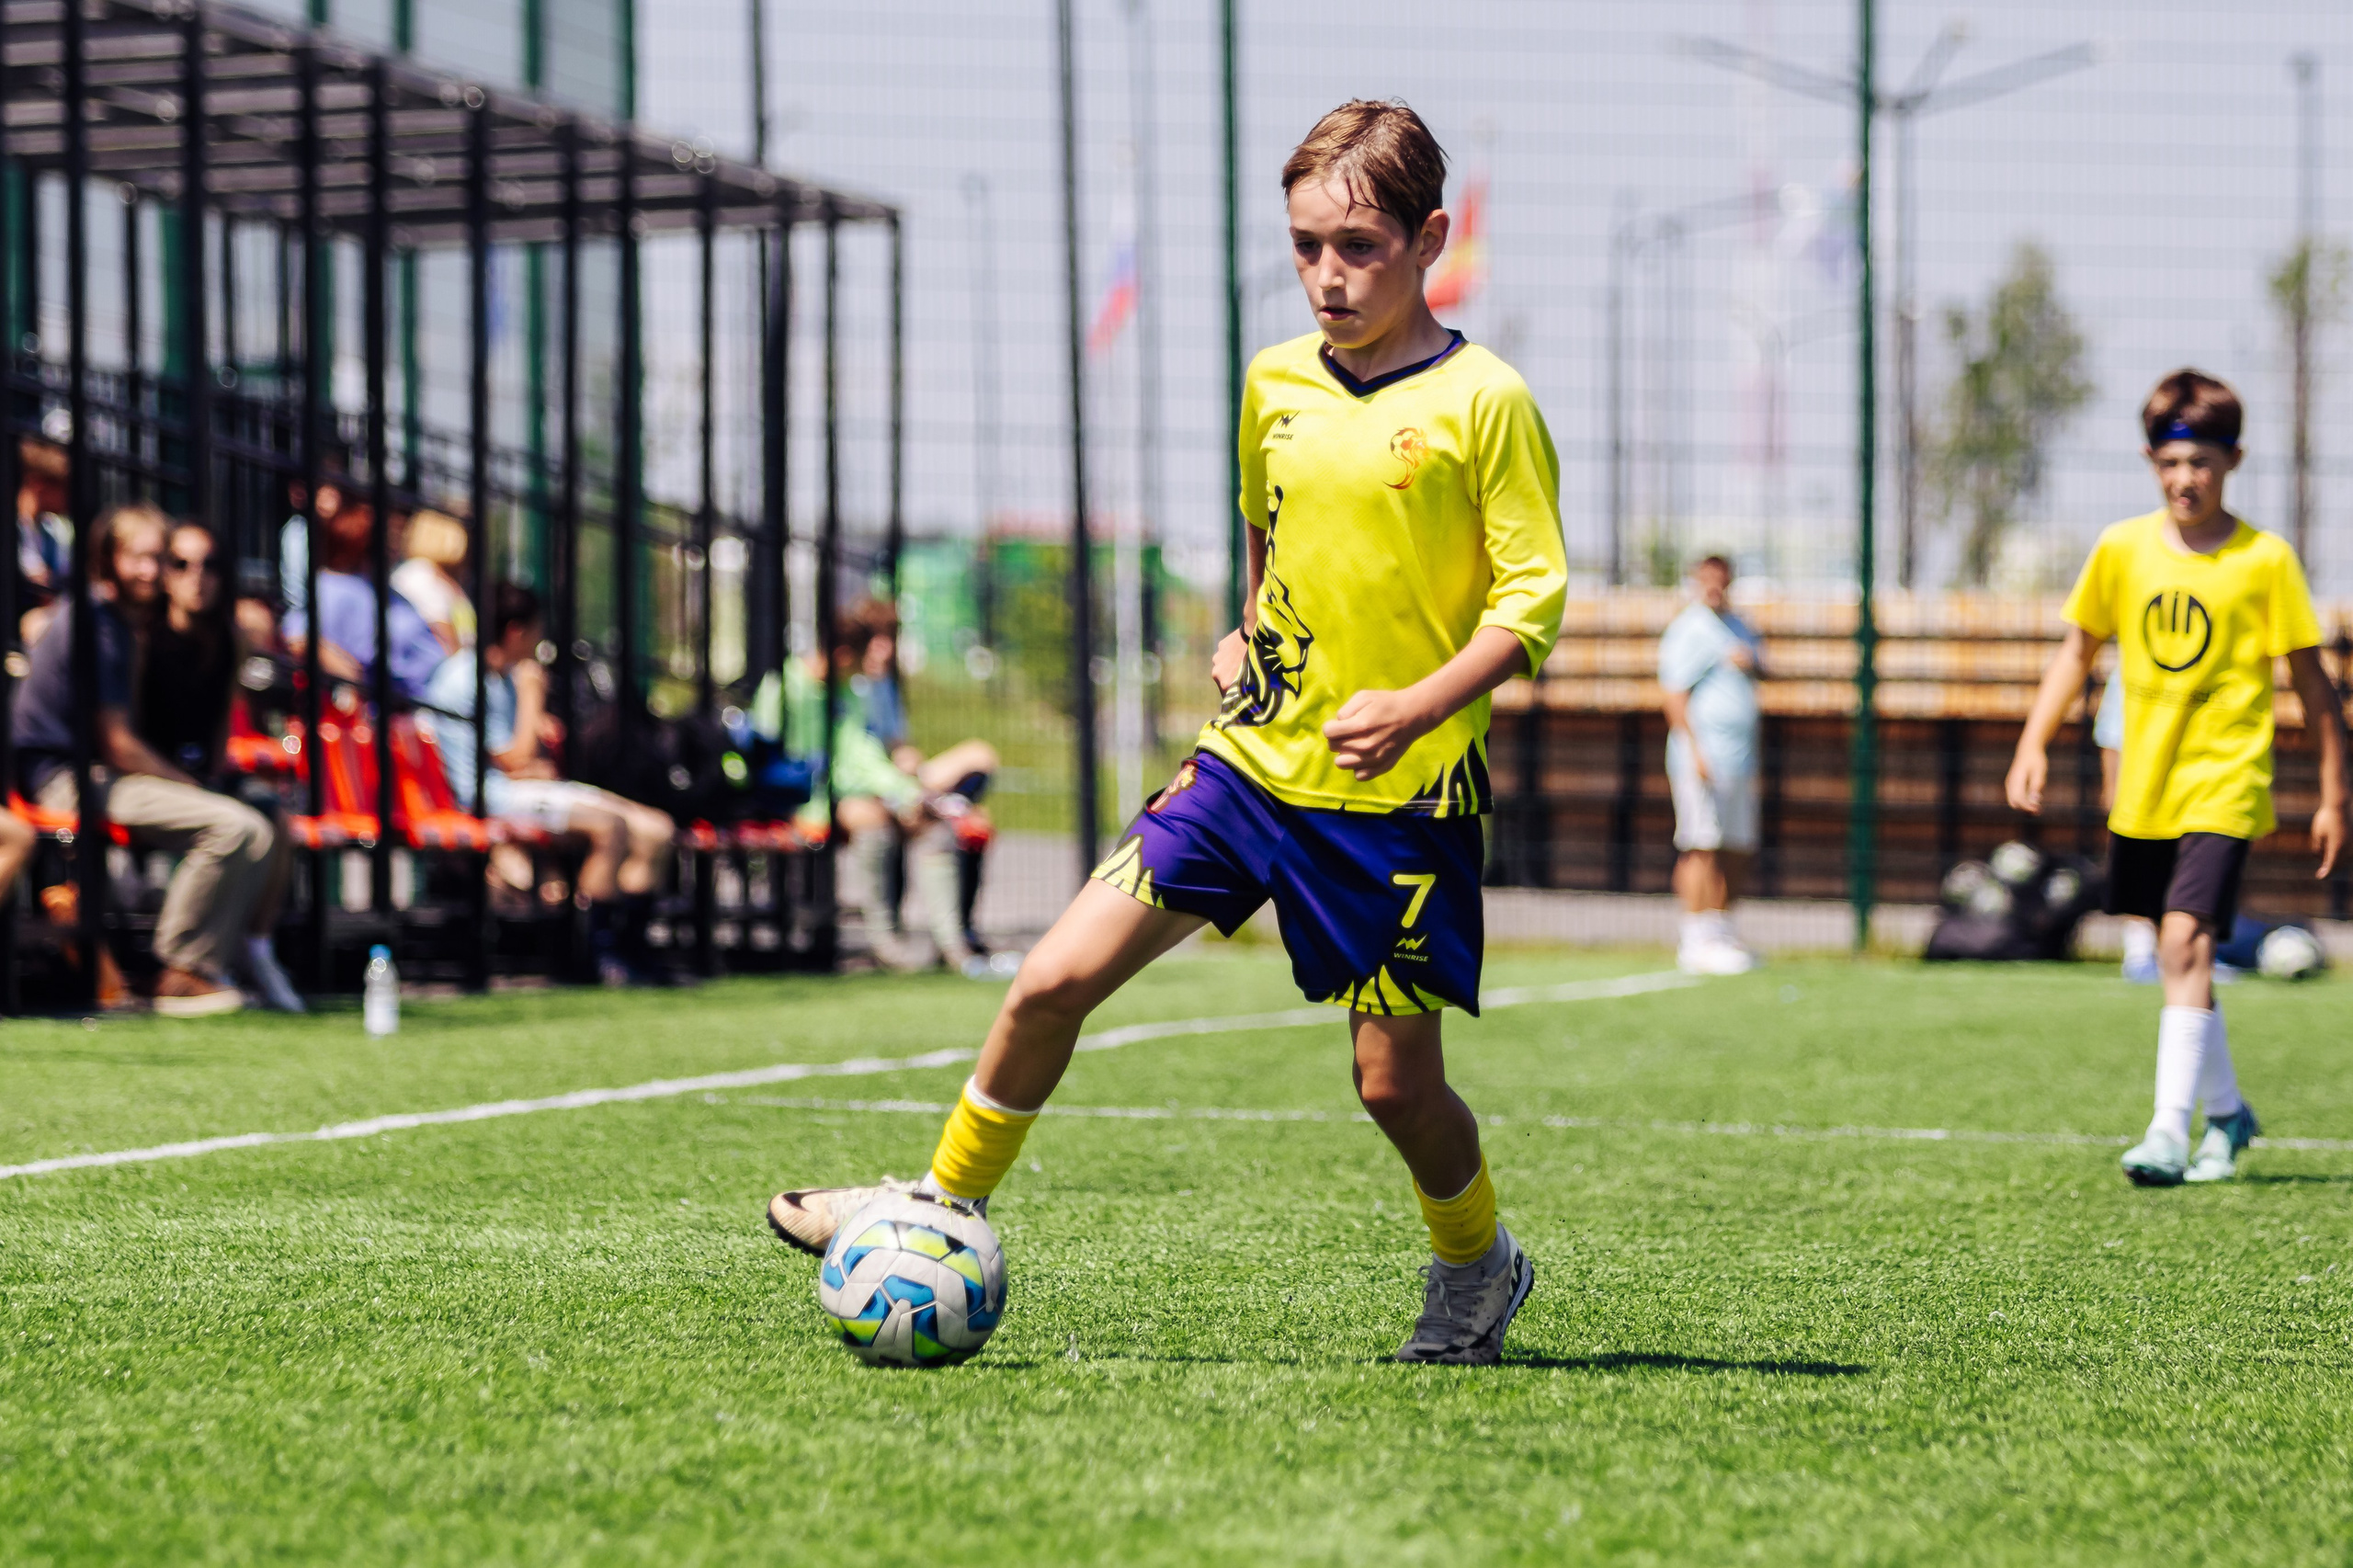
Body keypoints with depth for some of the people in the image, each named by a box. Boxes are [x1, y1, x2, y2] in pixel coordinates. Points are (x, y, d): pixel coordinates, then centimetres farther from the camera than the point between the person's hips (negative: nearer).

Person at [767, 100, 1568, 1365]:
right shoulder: (1274, 384, 7)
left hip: (1400, 792, -5)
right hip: (1253, 757, 5)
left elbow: (1533, 594, -12)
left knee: (1394, 1080, 0)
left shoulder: (1482, 403, -11)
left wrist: (1417, 707, -23)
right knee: (1052, 982, -3)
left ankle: (1478, 1269, 28)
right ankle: (947, 1210, 14)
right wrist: (1258, 636, 13)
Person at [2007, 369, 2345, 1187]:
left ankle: (2170, 1132, -20)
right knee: (2179, 957, 15)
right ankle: (2226, 1111, 34)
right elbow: (2078, 649, 13)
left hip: (2225, 785, -5)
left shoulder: (2265, 561, -8)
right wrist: (2034, 742, 2)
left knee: (2185, 941, -19)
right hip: (2143, 789, 5)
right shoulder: (2122, 550, 1)